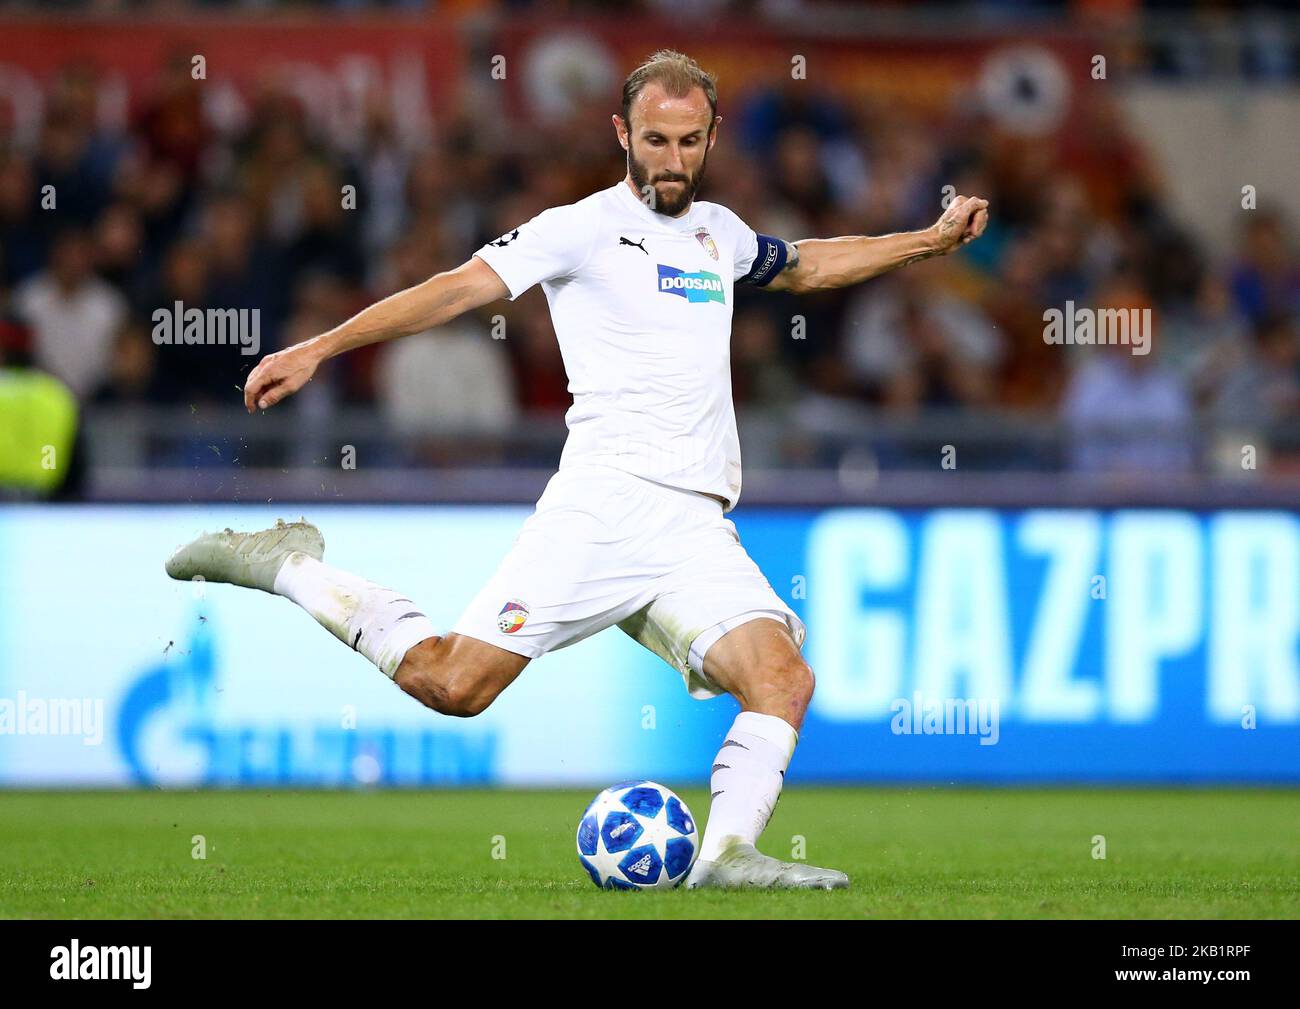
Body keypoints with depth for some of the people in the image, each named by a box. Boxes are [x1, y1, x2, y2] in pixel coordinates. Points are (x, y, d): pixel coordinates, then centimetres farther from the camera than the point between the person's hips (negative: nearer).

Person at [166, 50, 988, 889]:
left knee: (784, 679, -19)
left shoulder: (719, 234, 23)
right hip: (608, 498, -6)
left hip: (700, 528, 6)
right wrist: (318, 350, -14)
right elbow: (461, 288, -6)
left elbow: (807, 264, 44)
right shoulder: (586, 227, 2)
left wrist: (934, 241, 43)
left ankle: (728, 854, -23)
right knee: (455, 683, -14)